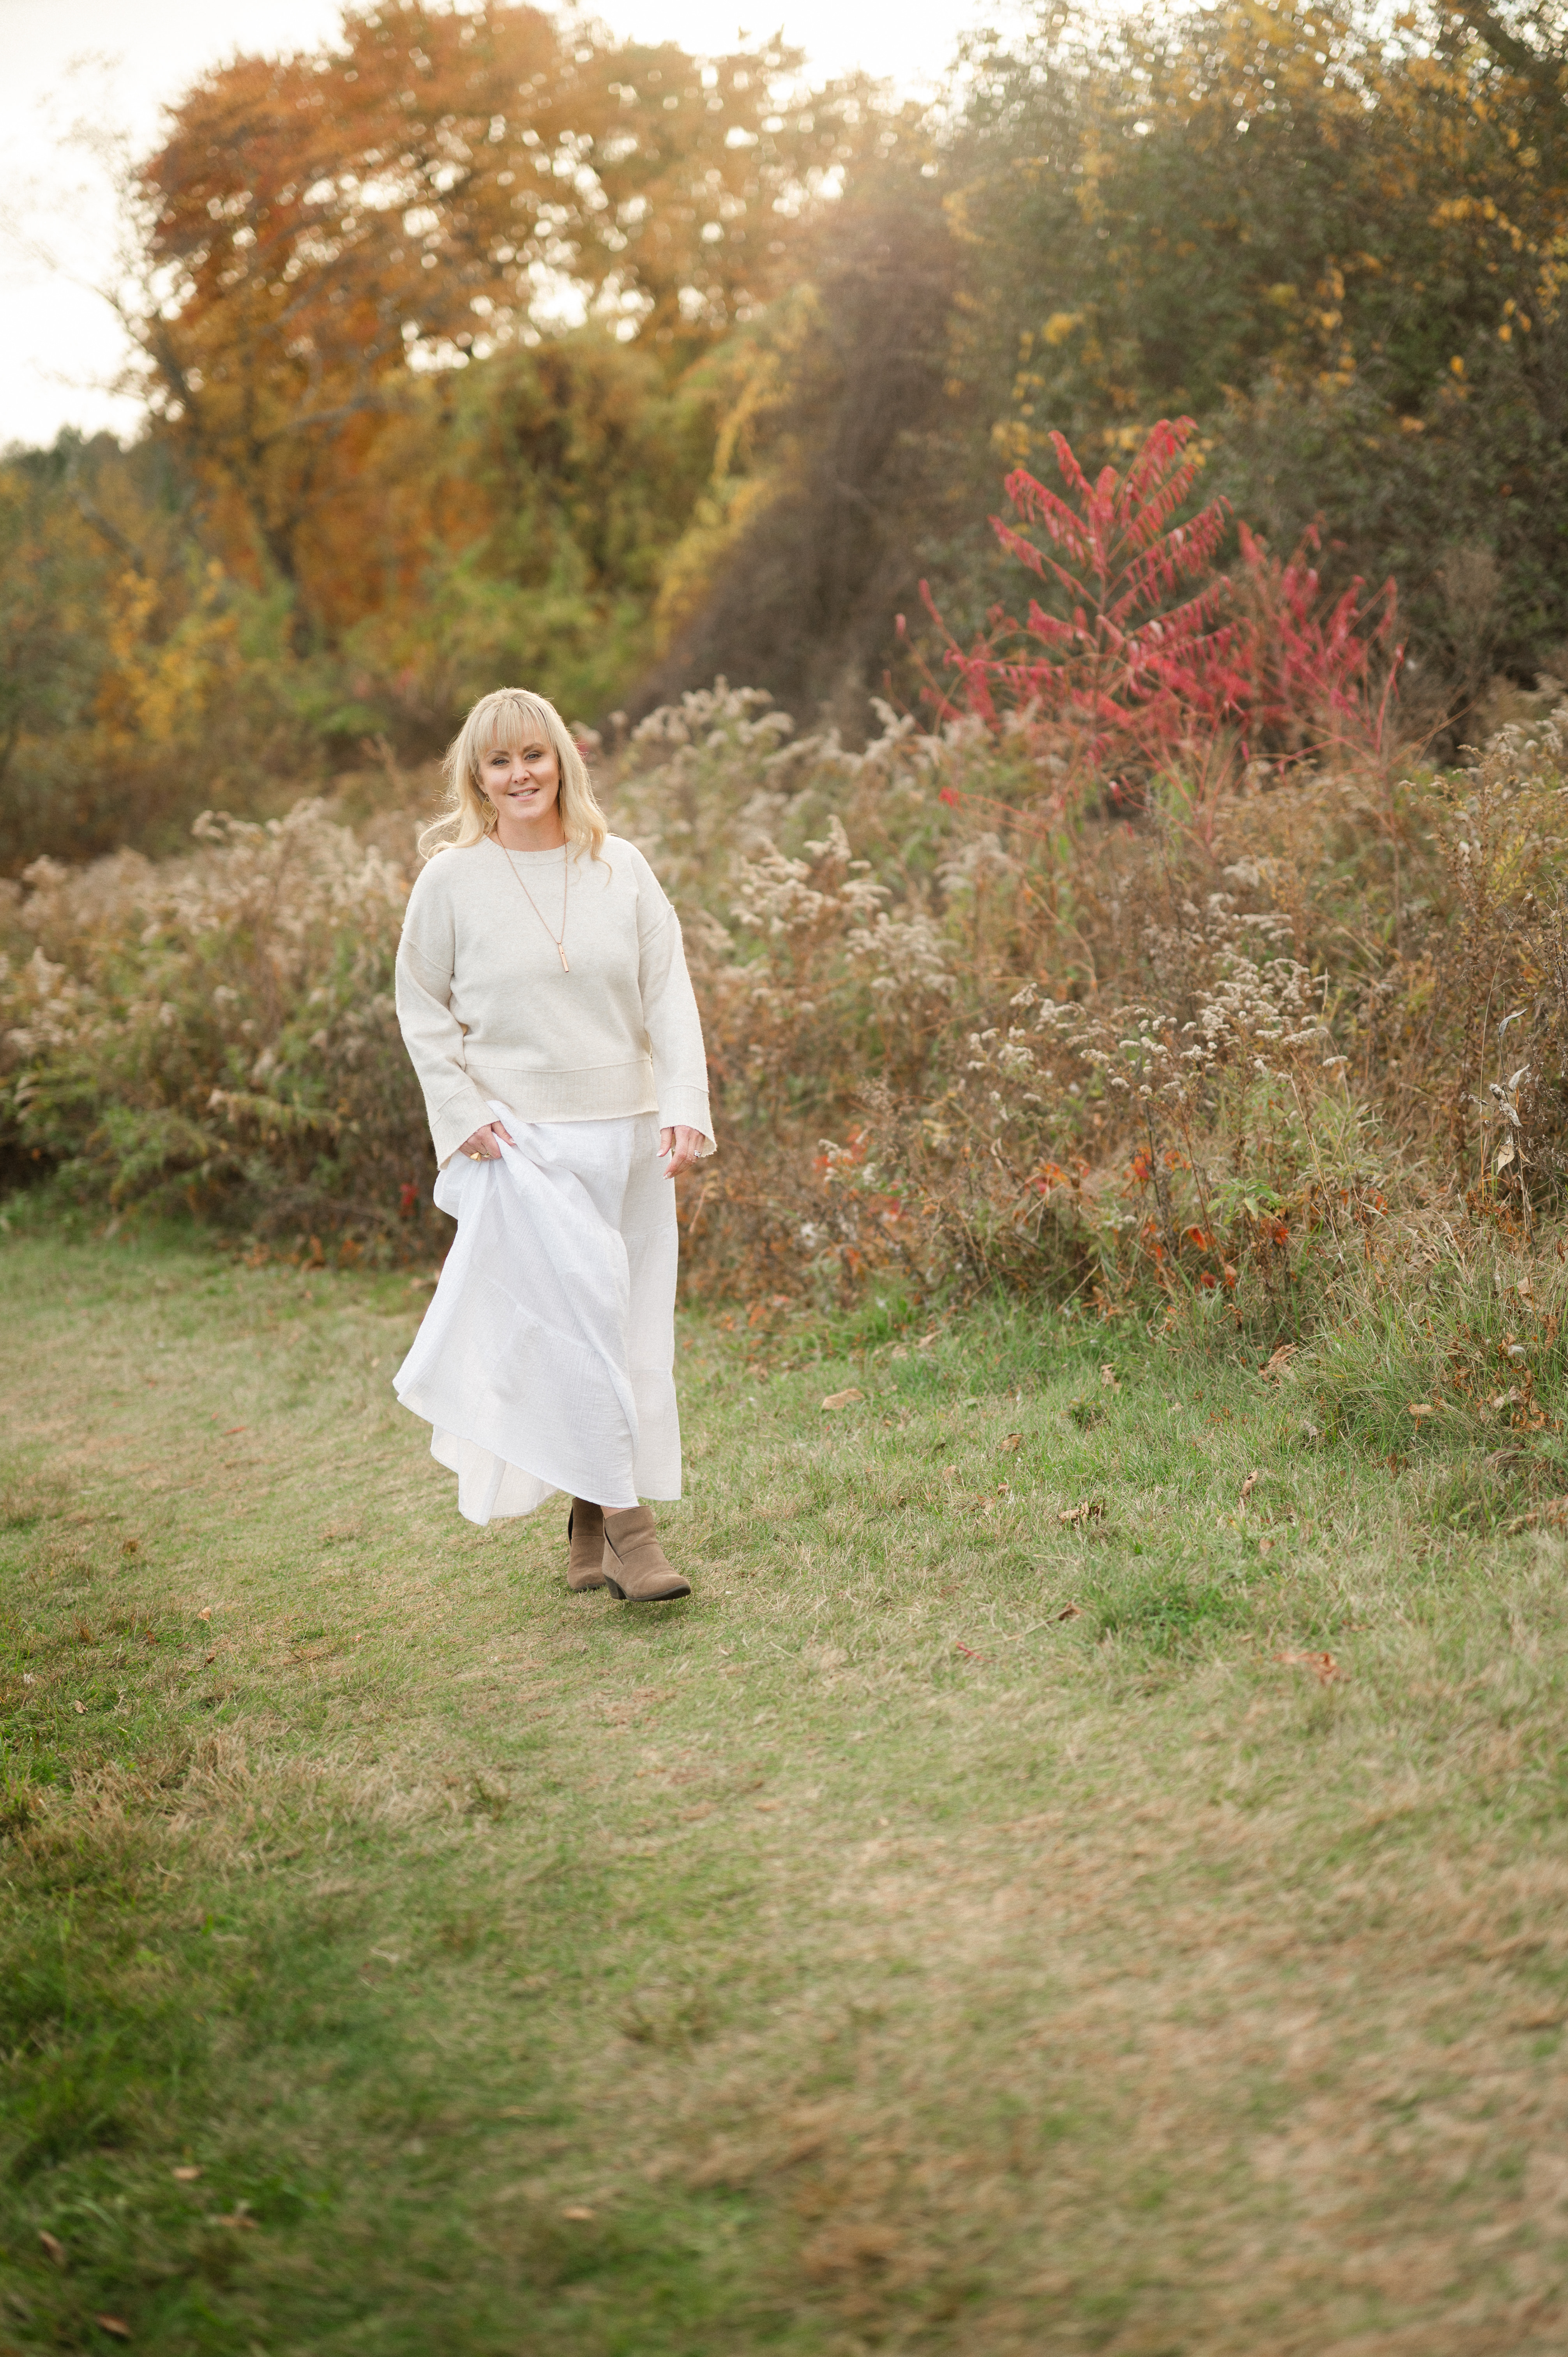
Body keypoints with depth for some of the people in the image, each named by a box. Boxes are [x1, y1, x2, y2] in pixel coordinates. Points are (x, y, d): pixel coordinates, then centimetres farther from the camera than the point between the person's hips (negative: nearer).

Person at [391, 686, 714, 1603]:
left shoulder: (621, 868, 5)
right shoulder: (452, 879, 0)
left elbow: (670, 994, 4)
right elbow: (422, 1011, 7)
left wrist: (686, 1109, -8)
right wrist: (466, 1112, -4)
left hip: (627, 1133, 3)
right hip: (522, 1139, -3)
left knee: (632, 1329, 7)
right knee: (575, 1317, -13)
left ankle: (591, 1523, 21)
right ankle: (626, 1521, -8)